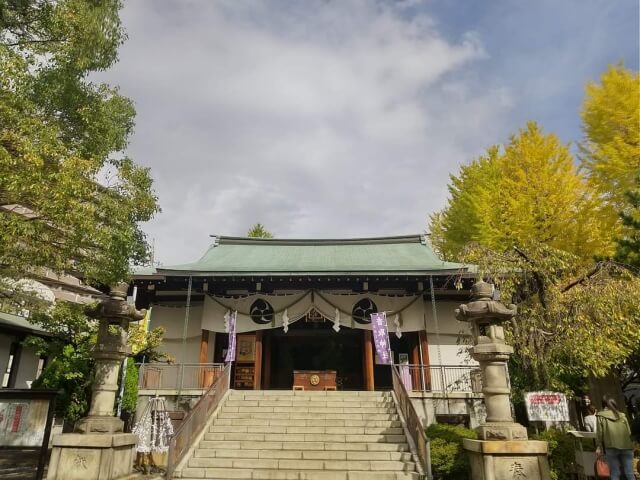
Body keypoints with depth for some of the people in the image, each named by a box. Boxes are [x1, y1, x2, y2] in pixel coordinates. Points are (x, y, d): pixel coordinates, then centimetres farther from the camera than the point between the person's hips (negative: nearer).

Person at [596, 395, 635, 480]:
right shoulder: (622, 415, 15)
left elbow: (599, 432, 2)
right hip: (626, 446, 3)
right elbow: (629, 431, 12)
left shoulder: (601, 415, 7)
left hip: (611, 447, -3)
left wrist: (599, 446, 8)